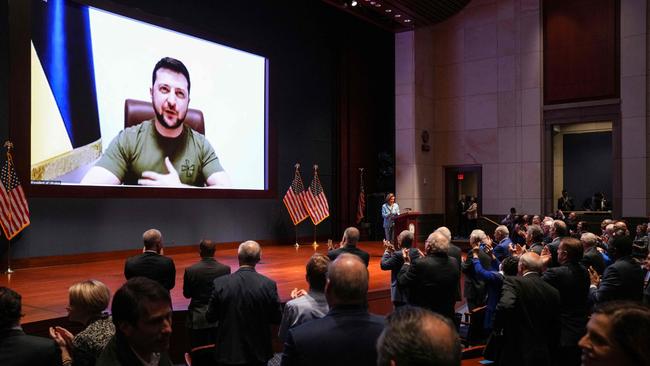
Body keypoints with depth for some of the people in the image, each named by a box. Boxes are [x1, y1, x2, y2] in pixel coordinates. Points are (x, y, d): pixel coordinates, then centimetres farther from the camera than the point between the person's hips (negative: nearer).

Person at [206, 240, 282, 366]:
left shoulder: (220, 283, -15)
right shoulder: (269, 284, -16)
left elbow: (210, 317, -6)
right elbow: (277, 319, -7)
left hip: (229, 352, 0)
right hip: (258, 353, 0)